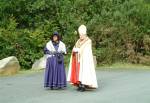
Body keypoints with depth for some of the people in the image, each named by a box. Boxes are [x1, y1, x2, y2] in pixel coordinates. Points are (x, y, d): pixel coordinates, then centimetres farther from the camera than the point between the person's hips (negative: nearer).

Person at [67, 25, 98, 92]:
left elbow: (86, 51, -15)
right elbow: (74, 49, 10)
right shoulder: (79, 41, 16)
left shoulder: (88, 41, -5)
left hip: (85, 59, -7)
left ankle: (84, 86, -7)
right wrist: (75, 50, -12)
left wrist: (78, 50, -12)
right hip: (78, 60, 7)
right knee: (79, 72, 4)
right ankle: (80, 85, 9)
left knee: (84, 71, -10)